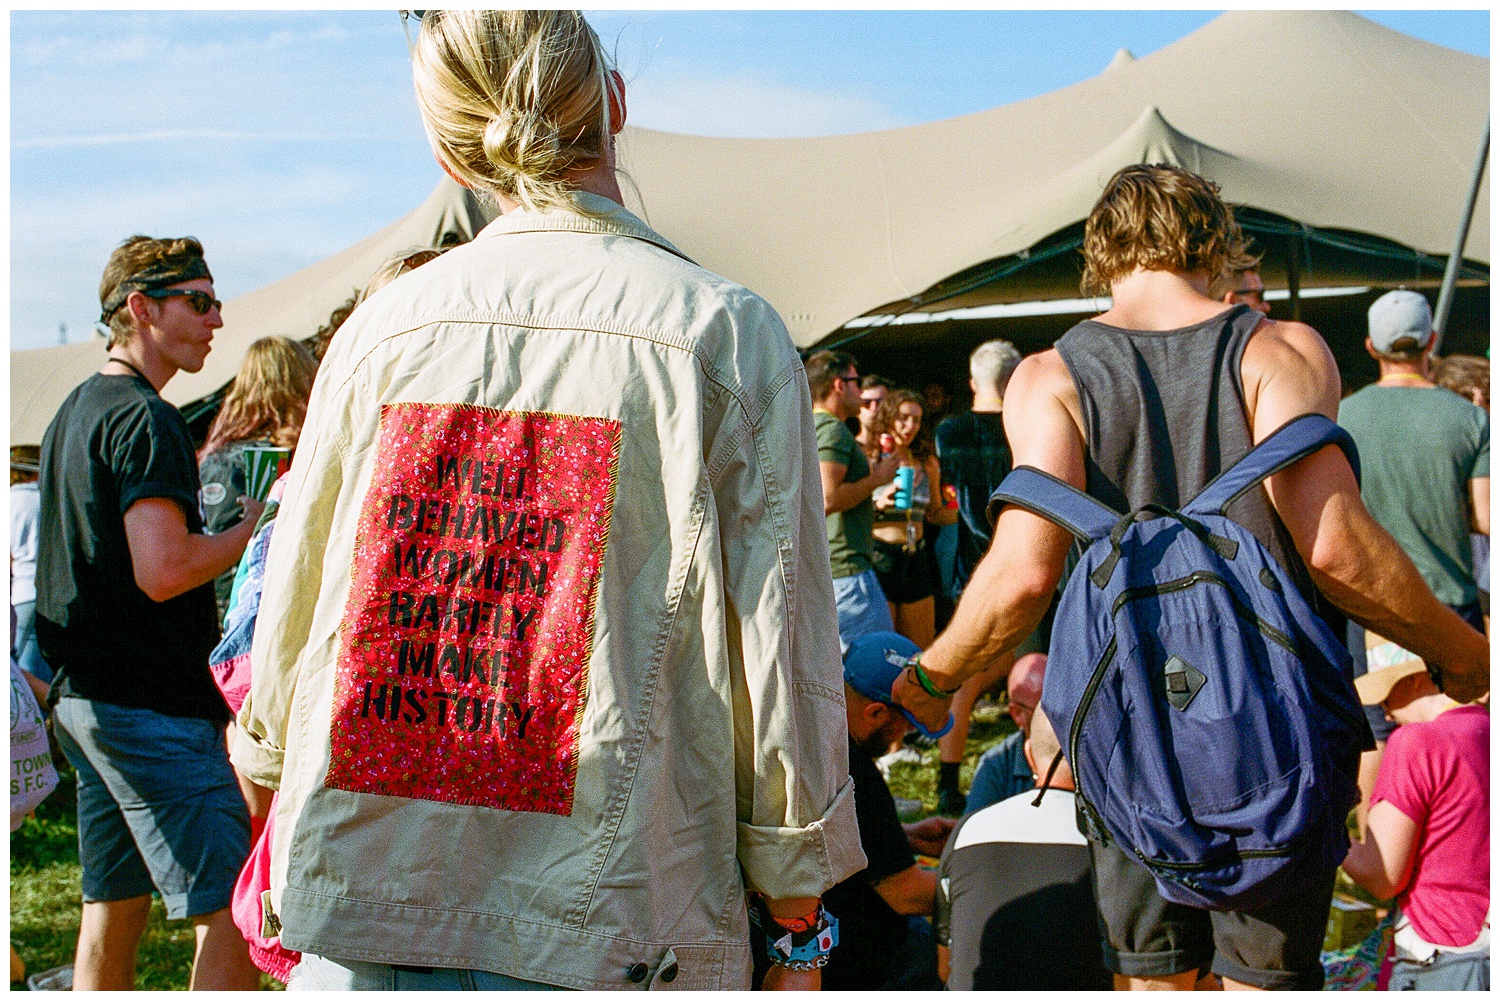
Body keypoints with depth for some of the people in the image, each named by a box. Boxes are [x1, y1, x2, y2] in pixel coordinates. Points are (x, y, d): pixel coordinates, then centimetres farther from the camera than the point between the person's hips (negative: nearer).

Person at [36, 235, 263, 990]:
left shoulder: (72, 411, 18)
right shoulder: (144, 419, -14)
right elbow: (163, 572, -23)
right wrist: (255, 530, -10)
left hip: (83, 693, 10)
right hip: (151, 702, -10)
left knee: (112, 913, 14)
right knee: (230, 912, -10)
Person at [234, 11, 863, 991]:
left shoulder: (384, 324, 2)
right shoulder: (728, 333, -7)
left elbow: (289, 612, 9)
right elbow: (779, 656, -7)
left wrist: (272, 774, 28)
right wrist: (800, 925, 4)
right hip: (608, 925, -2)